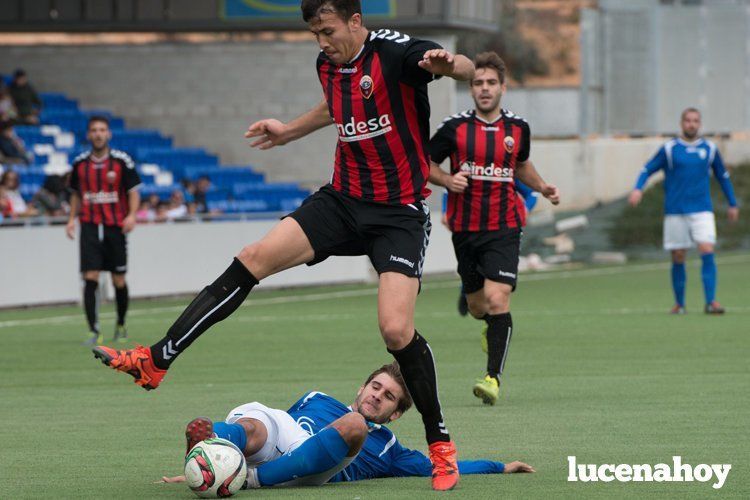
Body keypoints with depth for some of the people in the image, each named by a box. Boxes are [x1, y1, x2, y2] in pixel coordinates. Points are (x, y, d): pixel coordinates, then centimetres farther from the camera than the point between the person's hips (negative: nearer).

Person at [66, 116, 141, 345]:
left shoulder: (121, 161, -2)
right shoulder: (80, 163, 6)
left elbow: (133, 192, 0)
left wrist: (131, 215, -17)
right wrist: (71, 219, 7)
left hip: (115, 227, -1)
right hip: (90, 226, 1)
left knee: (119, 281, 5)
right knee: (90, 278, -11)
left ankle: (121, 326, 26)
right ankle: (93, 331, -11)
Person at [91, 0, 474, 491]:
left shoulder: (395, 52, -16)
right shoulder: (328, 64, 5)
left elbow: (466, 69, -30)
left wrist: (450, 63, -52)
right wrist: (289, 131, 33)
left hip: (399, 212, -6)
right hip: (343, 198, 6)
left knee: (396, 329, -19)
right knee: (253, 260, -9)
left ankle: (441, 445, 0)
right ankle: (156, 361, -8)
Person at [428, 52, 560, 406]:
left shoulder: (518, 128, 4)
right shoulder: (455, 127, -3)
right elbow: (425, 164, 6)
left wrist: (542, 187, 6)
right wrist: (448, 179, -13)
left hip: (504, 228, -1)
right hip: (465, 228, 1)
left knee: (497, 300, -18)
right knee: (477, 307, 11)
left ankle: (494, 376, -14)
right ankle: (496, 324, 49)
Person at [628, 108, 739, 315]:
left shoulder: (710, 148, 7)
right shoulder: (669, 148, 2)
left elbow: (723, 176, 19)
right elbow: (648, 169, 4)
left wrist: (733, 204, 21)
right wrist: (638, 189, -15)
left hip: (702, 210, 0)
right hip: (675, 211, 0)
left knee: (707, 251, -15)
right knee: (678, 258, 4)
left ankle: (711, 301, -16)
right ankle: (679, 303, 18)